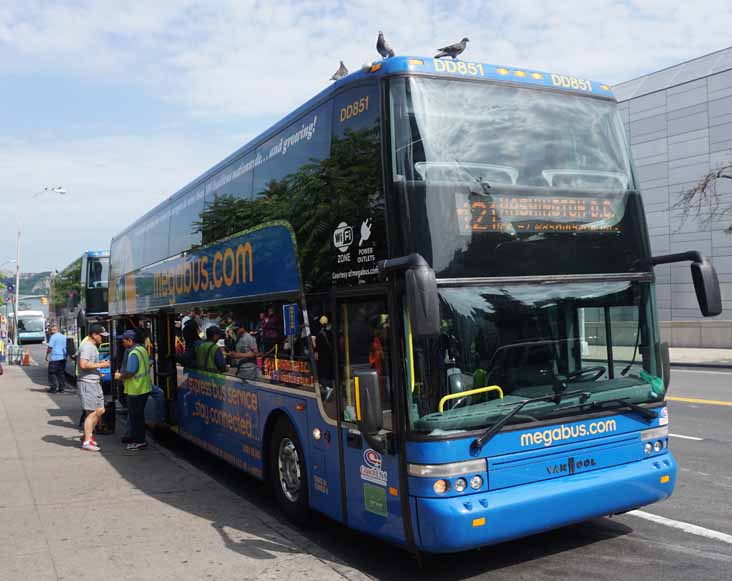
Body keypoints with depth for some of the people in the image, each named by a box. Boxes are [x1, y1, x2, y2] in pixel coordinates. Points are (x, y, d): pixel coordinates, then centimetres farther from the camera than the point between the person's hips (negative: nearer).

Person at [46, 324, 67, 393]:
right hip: (63, 357, 7)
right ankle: (62, 388, 10)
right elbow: (66, 347, 19)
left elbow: (50, 347, -14)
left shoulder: (53, 337, -10)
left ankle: (53, 388, 1)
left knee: (52, 373, 2)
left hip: (54, 358, -7)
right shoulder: (64, 337, 12)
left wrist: (46, 356, -4)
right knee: (61, 373, 10)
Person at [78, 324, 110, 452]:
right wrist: (100, 365, -17)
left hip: (94, 382, 10)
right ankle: (86, 442, 1)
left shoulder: (93, 346, 17)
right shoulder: (87, 346, -15)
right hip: (87, 382, -10)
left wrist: (100, 364, 10)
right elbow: (83, 365, -26)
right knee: (92, 412, -6)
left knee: (100, 410, 13)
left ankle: (88, 434, 26)